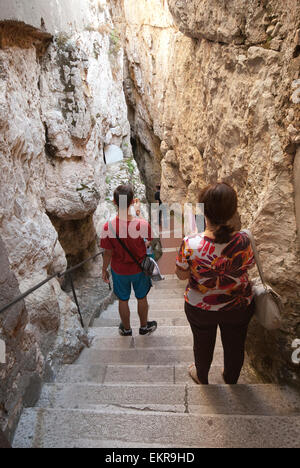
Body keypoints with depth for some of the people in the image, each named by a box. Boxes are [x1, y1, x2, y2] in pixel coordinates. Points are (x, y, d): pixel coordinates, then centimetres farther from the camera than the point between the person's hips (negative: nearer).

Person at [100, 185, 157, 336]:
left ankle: (126, 329, 44)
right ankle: (144, 327, 44)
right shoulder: (142, 225, -25)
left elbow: (108, 253, -14)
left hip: (119, 271, 0)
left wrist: (104, 270, 3)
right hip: (139, 269, 0)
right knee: (142, 298, 23)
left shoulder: (108, 227, -25)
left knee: (123, 300, 22)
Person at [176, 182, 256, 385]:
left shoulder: (190, 244, -31)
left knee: (203, 344, 27)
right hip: (239, 307, 2)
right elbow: (249, 265, -4)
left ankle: (202, 377, 56)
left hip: (200, 308, -1)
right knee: (235, 346, 28)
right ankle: (231, 380, 56)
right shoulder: (244, 241, -25)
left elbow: (182, 275, -14)